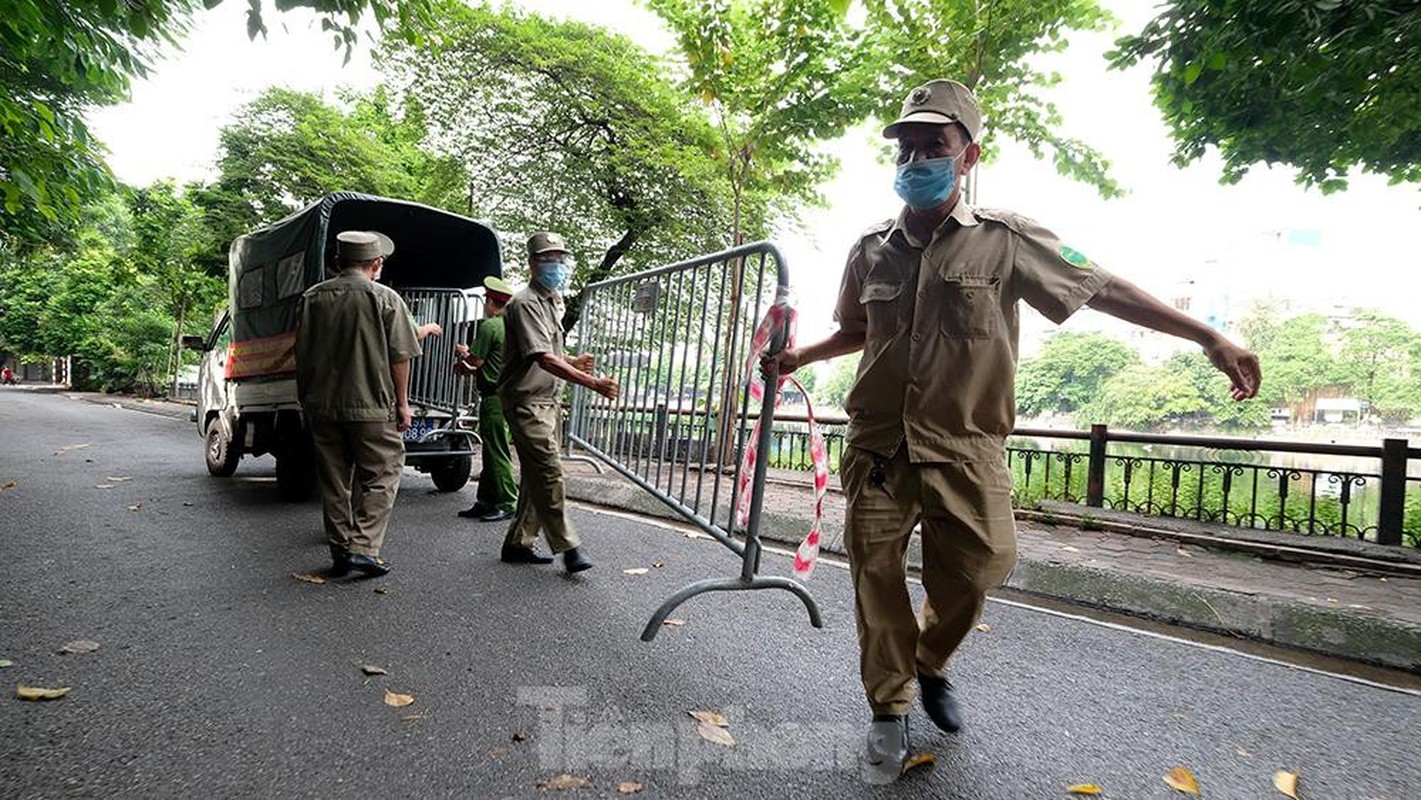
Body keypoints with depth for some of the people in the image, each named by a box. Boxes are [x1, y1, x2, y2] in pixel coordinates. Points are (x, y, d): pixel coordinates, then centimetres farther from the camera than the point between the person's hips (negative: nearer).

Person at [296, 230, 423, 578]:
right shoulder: (384, 298, -6)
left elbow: (302, 355, 12)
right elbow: (400, 357, -7)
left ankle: (341, 550, 19)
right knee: (381, 475, 5)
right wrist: (402, 403, 1)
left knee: (334, 480, 13)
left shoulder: (312, 298, 7)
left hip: (322, 406, 5)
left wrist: (306, 400, 21)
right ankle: (363, 548, -4)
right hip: (371, 406, -5)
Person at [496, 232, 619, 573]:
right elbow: (543, 359, -26)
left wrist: (571, 363, 8)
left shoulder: (552, 302, 17)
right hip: (527, 401, -10)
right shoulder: (526, 304, -14)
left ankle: (518, 543, 21)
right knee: (550, 473, -12)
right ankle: (568, 547, -7)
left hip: (548, 401, 10)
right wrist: (592, 383, -33)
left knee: (536, 476, 12)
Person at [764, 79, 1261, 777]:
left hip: (965, 447, -2)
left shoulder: (1004, 241, -2)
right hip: (879, 444, 2)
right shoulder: (871, 251, 8)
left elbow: (1103, 290, 1)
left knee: (981, 562, -9)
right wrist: (801, 356, 10)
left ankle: (930, 665, 25)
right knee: (877, 576, 3)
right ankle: (889, 707, 26)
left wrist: (1209, 337, -1)